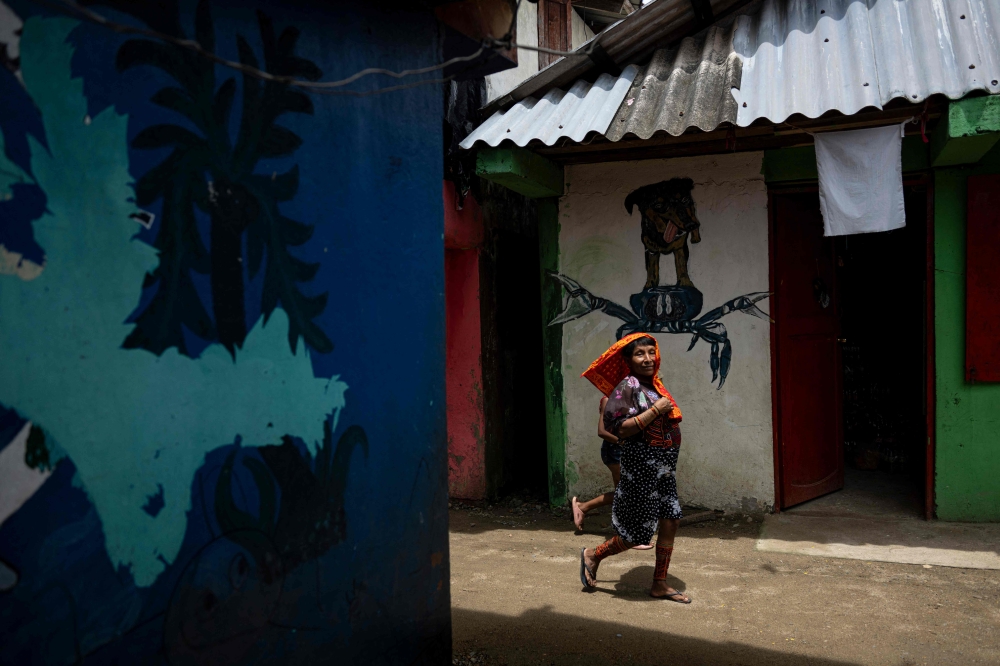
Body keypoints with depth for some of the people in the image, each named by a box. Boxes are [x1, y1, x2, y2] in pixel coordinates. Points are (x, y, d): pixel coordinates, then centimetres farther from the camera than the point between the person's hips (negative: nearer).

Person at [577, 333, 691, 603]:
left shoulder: (654, 385, 11)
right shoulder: (627, 386, -13)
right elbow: (618, 428, -22)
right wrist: (655, 410, -21)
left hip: (663, 468, 8)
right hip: (641, 466, -8)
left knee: (671, 522, 7)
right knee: (637, 532, 0)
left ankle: (660, 584, 20)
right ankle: (593, 556, 23)